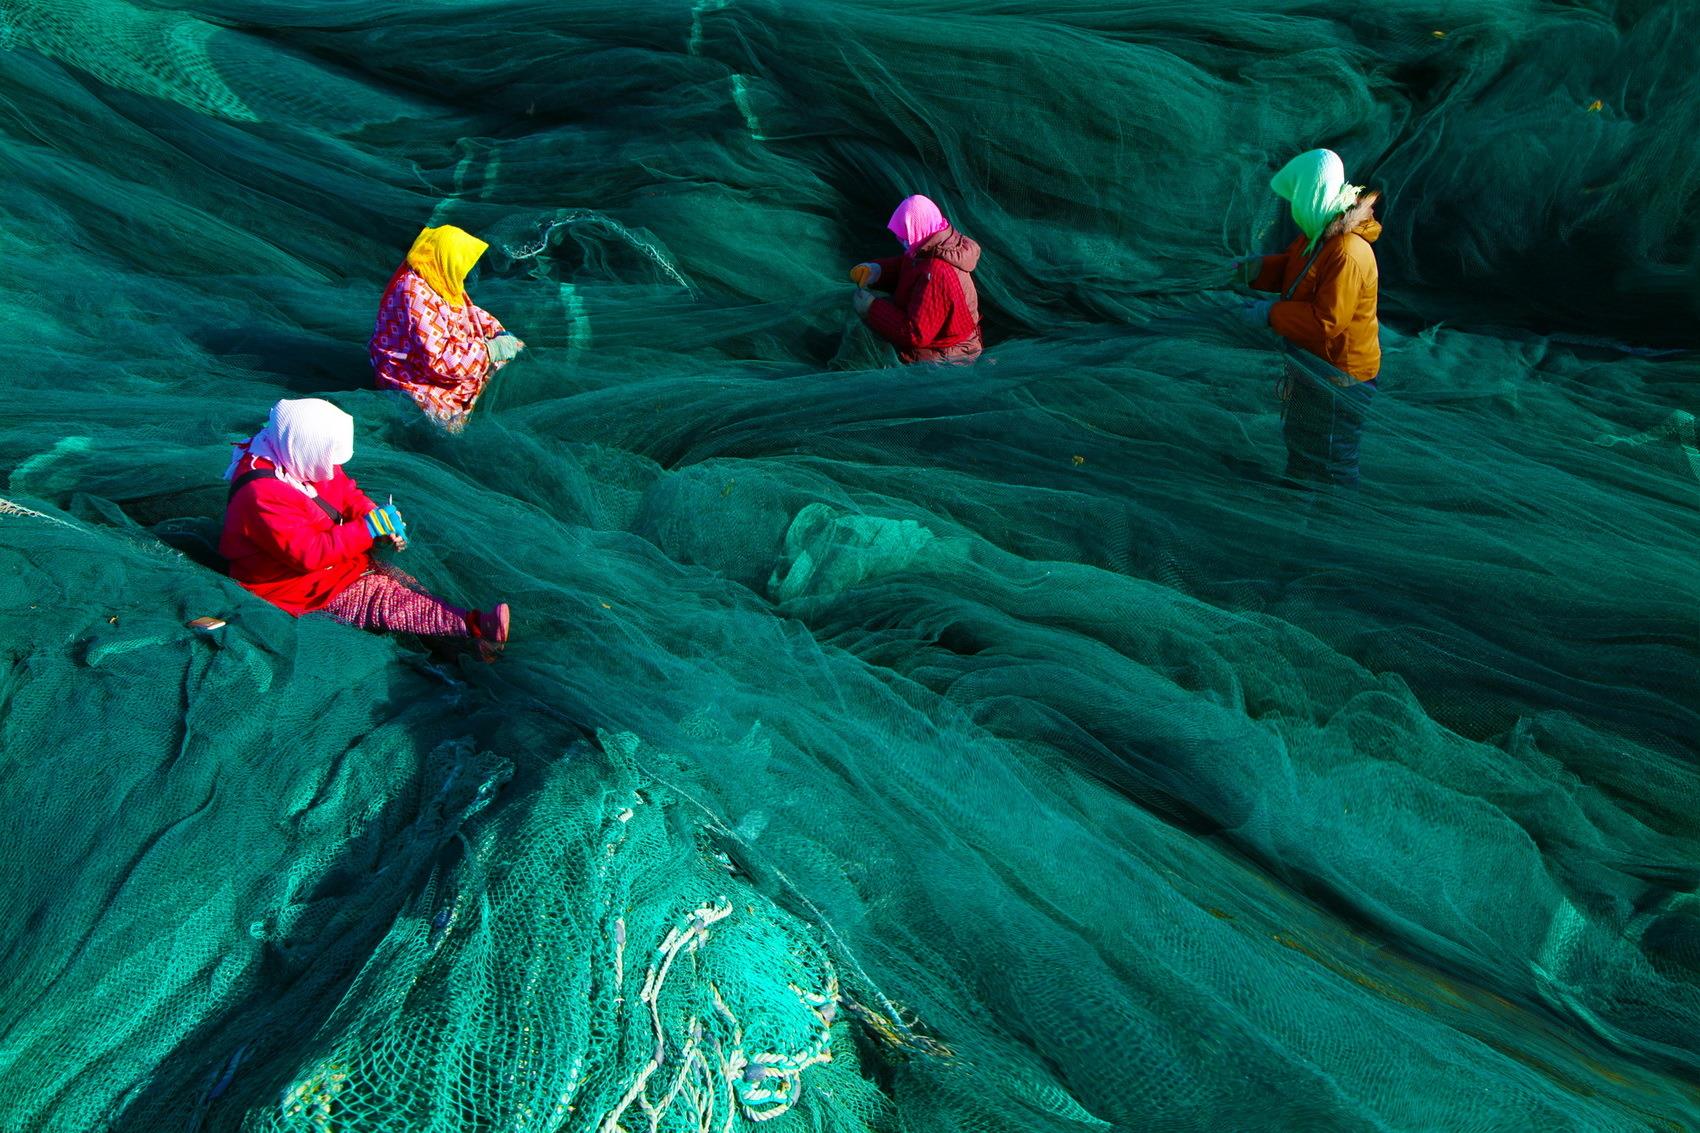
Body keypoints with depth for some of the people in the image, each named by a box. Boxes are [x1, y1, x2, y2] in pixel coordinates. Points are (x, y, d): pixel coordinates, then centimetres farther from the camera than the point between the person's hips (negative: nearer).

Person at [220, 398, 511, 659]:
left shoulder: (300, 460, -3)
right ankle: (473, 626, -37)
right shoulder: (263, 496, -31)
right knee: (383, 598, -24)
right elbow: (309, 553, -32)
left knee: (408, 585, -10)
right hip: (298, 587, -9)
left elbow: (347, 493, 9)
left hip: (336, 557, 9)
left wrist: (377, 519, -12)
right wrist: (369, 529, -30)